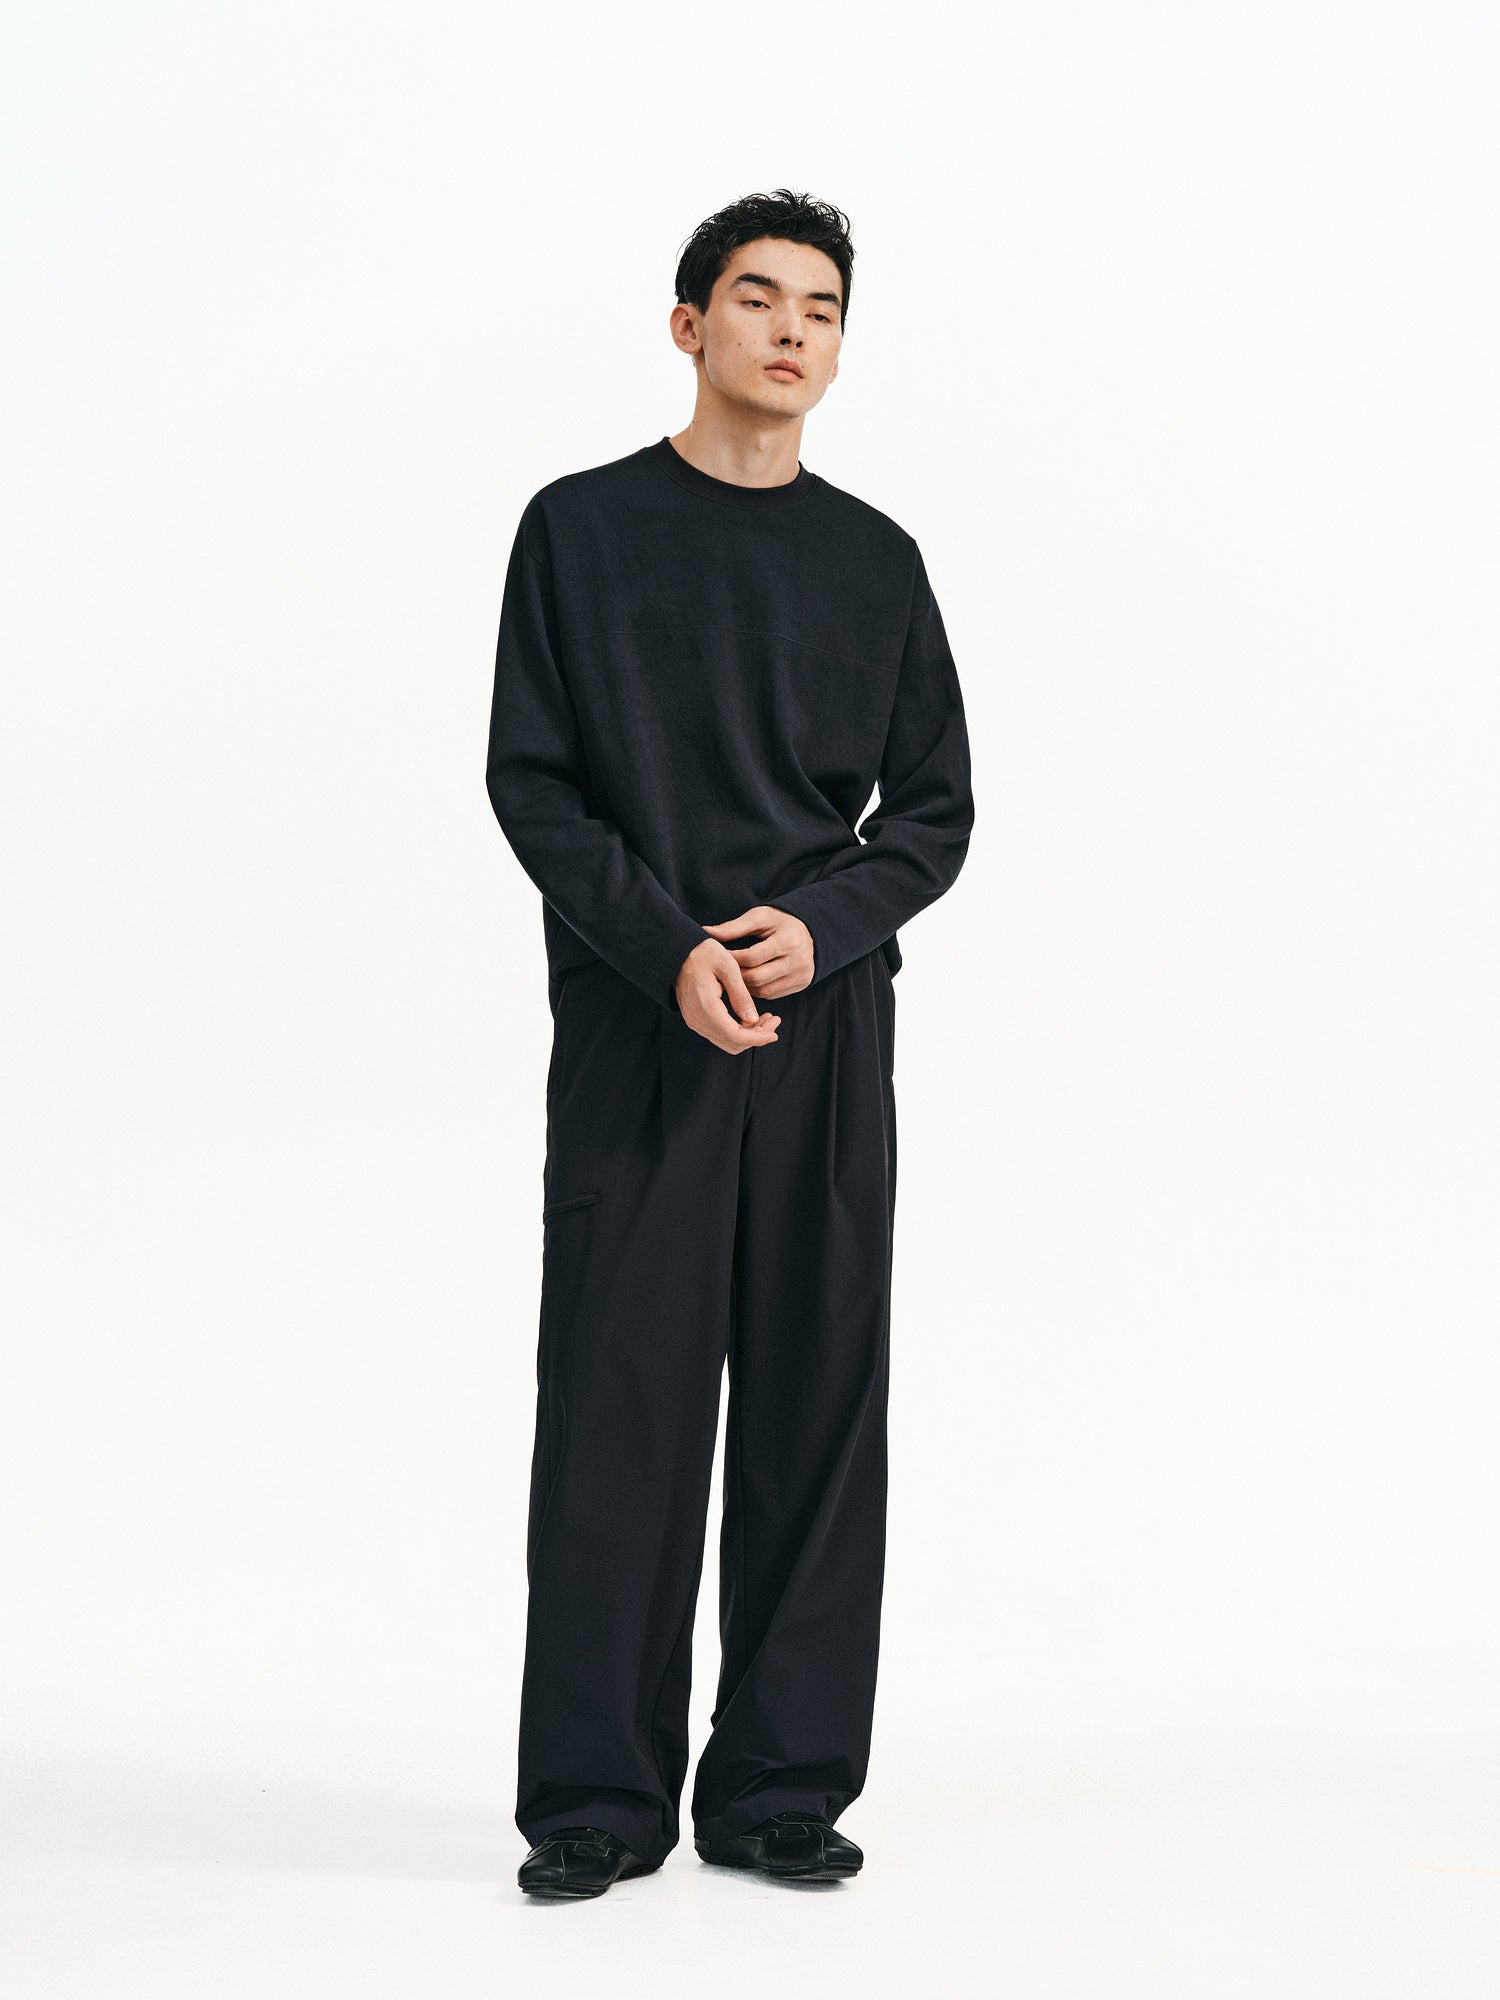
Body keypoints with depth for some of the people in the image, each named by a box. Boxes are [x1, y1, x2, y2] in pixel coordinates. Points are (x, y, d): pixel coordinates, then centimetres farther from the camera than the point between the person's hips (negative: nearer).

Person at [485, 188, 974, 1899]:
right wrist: (670, 952, -14)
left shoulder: (875, 561, 11)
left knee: (816, 1404, 3)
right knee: (618, 1401, -2)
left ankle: (782, 1784, 12)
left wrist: (819, 927, -9)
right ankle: (599, 1794, 7)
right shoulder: (582, 530, 5)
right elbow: (529, 781, 0)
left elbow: (935, 809, 10)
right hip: (631, 1022, -2)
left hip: (827, 1022, 2)